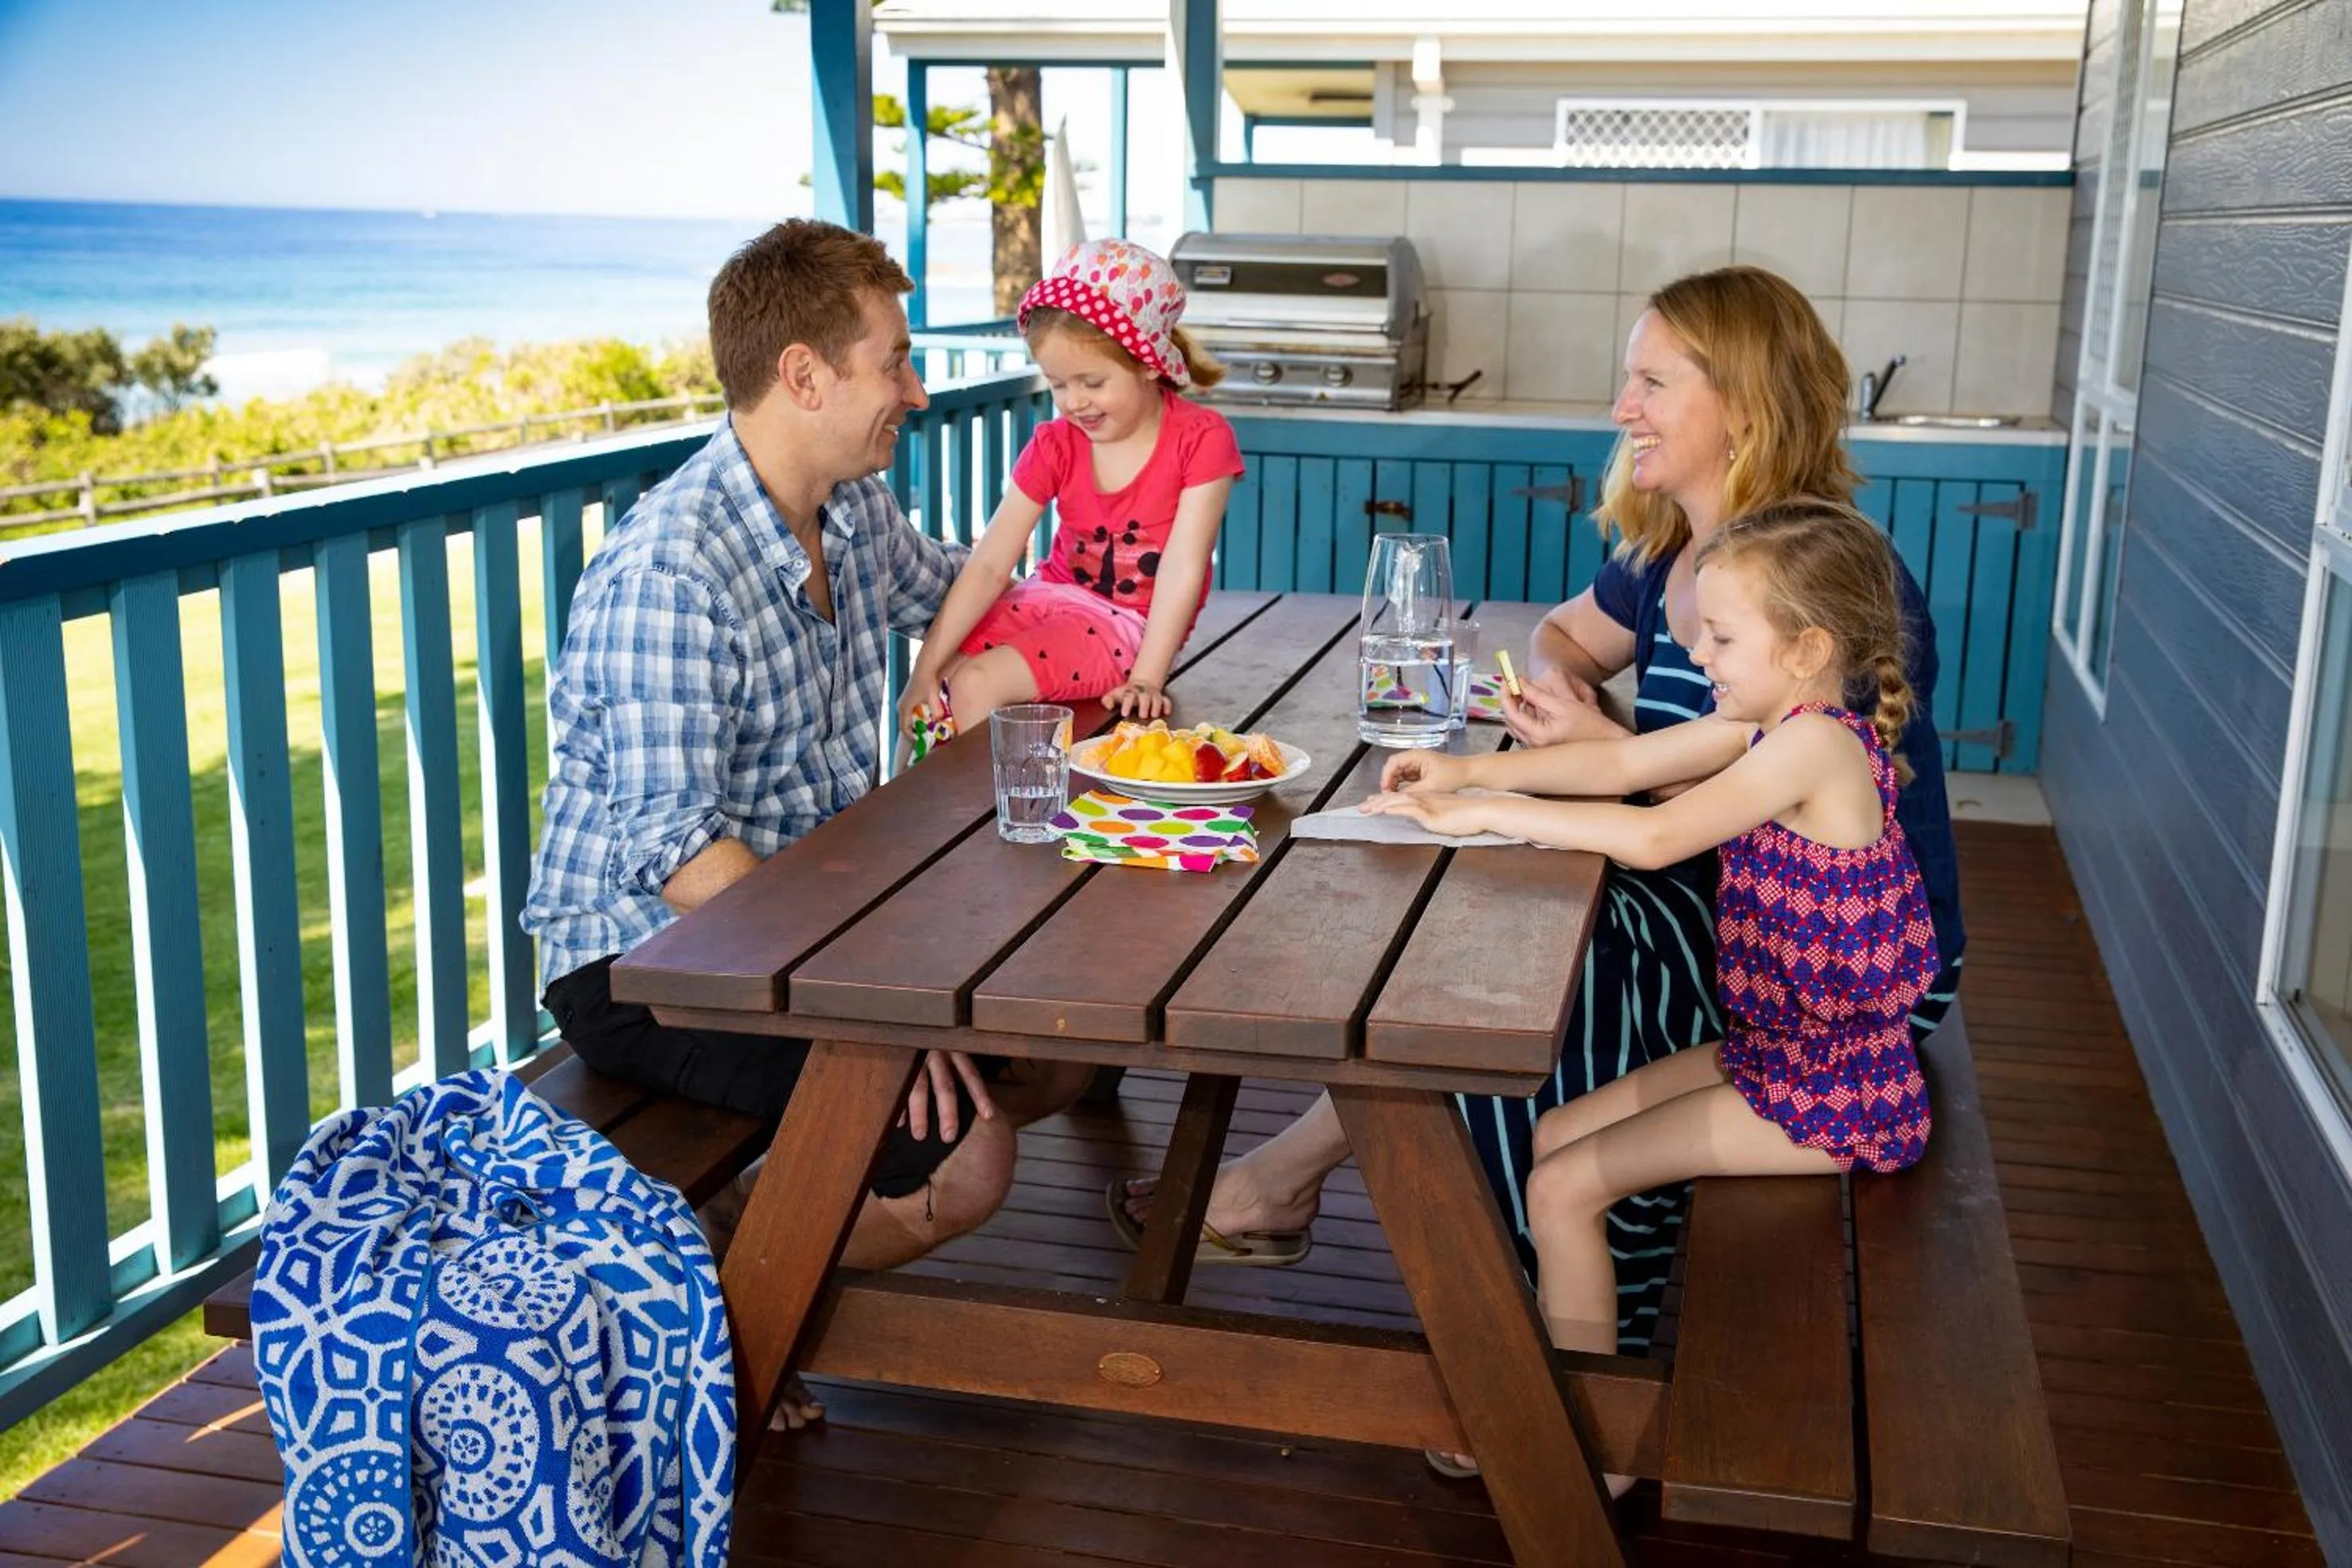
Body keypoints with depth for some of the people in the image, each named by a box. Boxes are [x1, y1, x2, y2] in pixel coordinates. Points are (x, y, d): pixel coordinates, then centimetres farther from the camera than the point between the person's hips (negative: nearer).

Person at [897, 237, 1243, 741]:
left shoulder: (1202, 439, -13)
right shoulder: (1054, 446, -2)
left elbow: (1183, 568, -18)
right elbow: (989, 564, -10)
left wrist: (1146, 680, -27)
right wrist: (927, 666, -18)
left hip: (1129, 622, -5)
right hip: (1050, 597, 5)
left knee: (978, 684, -23)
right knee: (934, 687, -14)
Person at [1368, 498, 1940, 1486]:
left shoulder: (1816, 742, -24)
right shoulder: (1768, 725, 4)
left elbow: (1654, 837, -32)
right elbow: (1623, 764, 7)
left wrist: (1483, 814, -27)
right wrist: (1470, 770, -4)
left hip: (1825, 1101, -10)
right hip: (1770, 1052, 10)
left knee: (1563, 1186, -7)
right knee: (1556, 1134, 13)